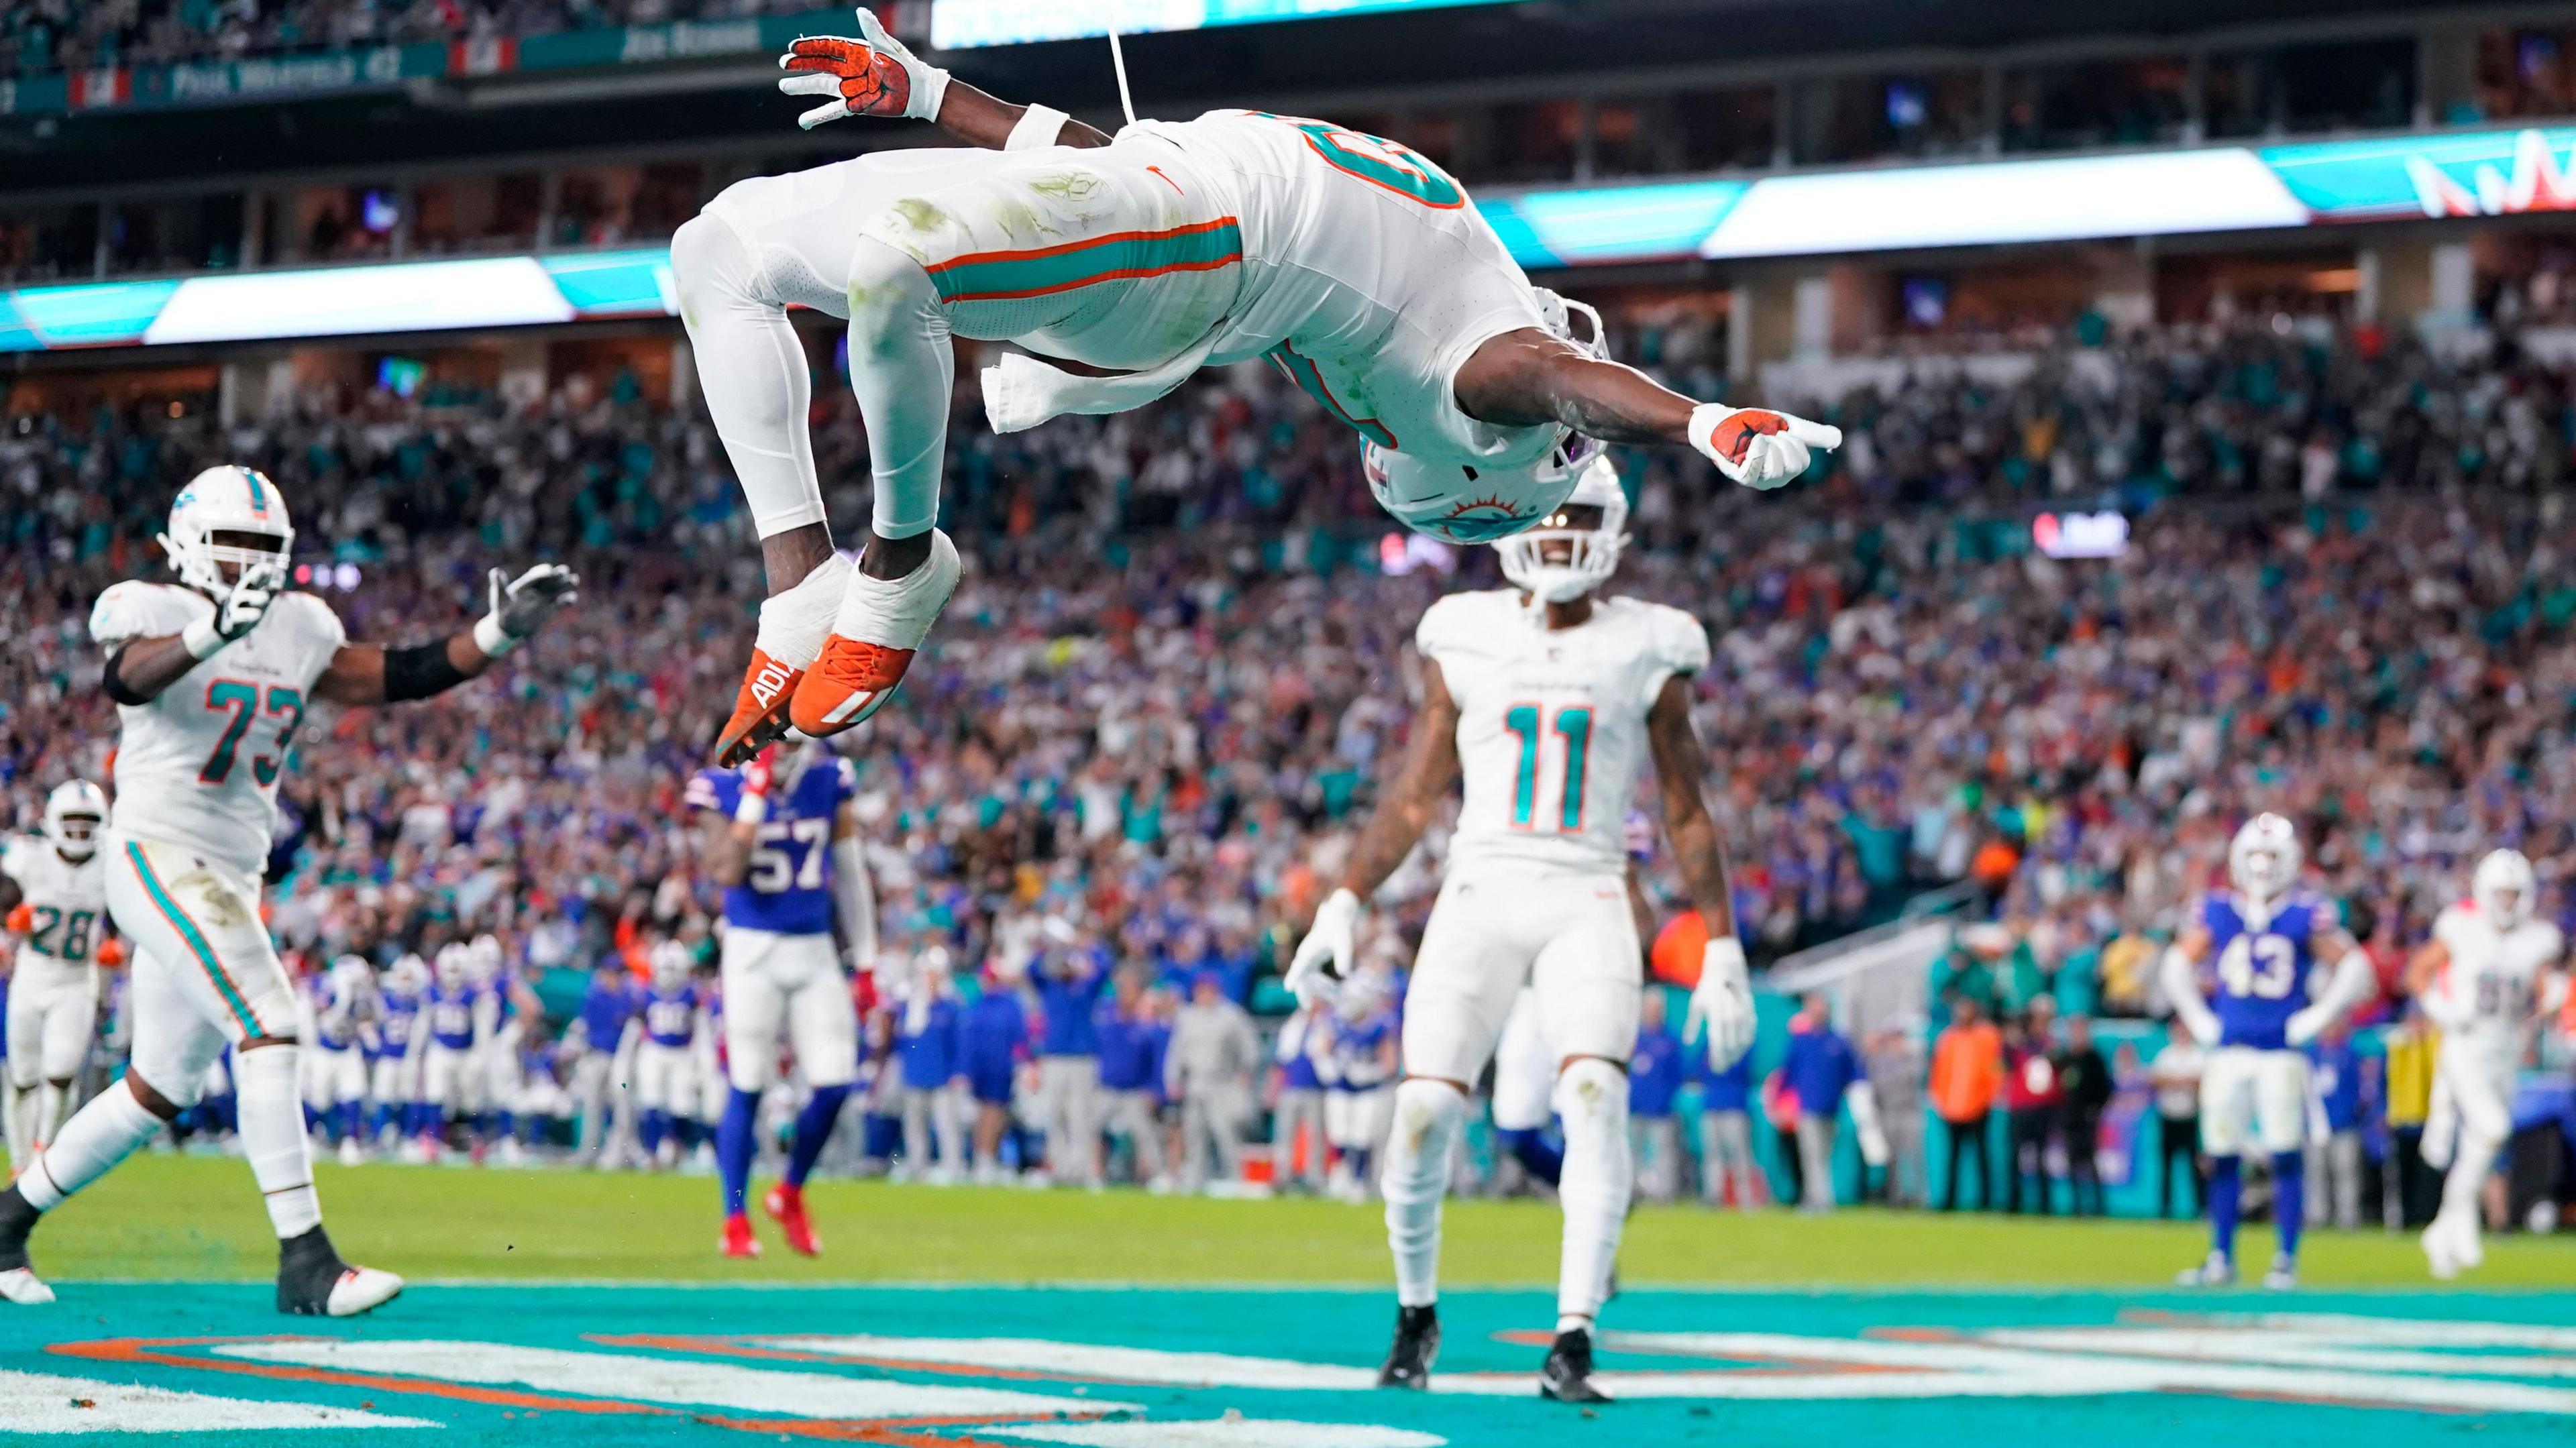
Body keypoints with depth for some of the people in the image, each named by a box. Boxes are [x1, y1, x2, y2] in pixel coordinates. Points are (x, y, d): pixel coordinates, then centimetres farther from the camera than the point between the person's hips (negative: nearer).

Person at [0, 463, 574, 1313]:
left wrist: (499, 634, 4)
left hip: (231, 882, 8)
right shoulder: (152, 610, -9)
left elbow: (394, 679, 14)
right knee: (268, 1028, -22)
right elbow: (130, 678, -31)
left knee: (157, 1093, 15)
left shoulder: (296, 632, 12)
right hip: (157, 855, -8)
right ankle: (304, 1259, -24)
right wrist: (208, 634, -50)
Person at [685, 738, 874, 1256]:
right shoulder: (725, 788, -7)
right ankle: (735, 1219, 8)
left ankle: (790, 1194, 19)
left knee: (834, 1085, -4)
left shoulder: (830, 782, 2)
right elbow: (727, 872, -20)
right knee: (745, 1089, -3)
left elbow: (849, 874, 10)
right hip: (752, 950, -3)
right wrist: (756, 794, -22)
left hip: (815, 953, 3)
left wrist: (865, 962, 12)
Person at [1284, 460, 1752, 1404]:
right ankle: (1416, 1314, 16)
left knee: (1596, 1097, -24)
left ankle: (1573, 1344, -20)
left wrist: (1722, 952, 5)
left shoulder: (1646, 650, 4)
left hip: (1588, 904, -1)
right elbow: (1415, 795, 12)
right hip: (1481, 894, 1)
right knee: (1424, 1114, -10)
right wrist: (1344, 904, 3)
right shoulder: (1466, 639, 7)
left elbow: (1687, 814, 9)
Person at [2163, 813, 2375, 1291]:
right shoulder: (2218, 911, 5)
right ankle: (2221, 1257, 14)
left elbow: (2353, 966, 2)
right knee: (2222, 1155, 3)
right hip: (2230, 1049, 3)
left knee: (2287, 1155, -6)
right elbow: (2179, 965, 16)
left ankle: (2287, 1259, 2)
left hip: (2282, 1050, -3)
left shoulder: (2306, 915, -3)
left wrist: (2315, 1018, -3)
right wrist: (2199, 1021, 8)